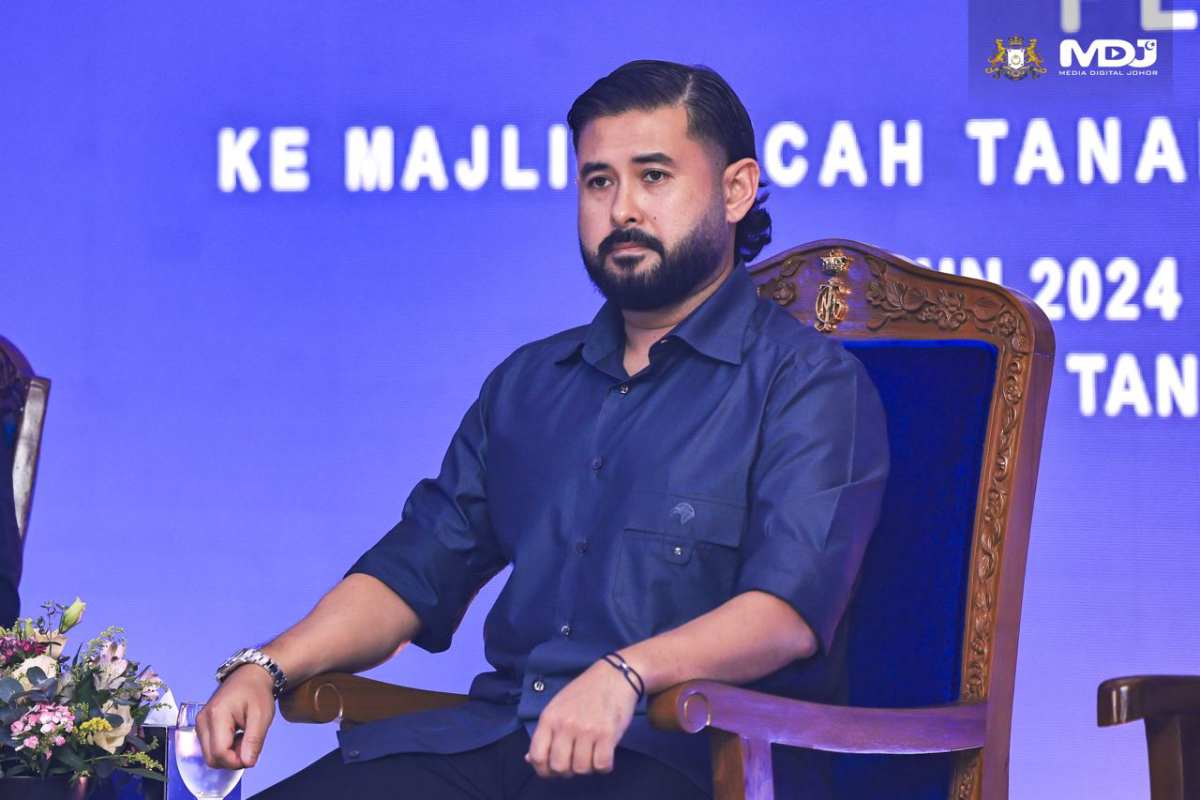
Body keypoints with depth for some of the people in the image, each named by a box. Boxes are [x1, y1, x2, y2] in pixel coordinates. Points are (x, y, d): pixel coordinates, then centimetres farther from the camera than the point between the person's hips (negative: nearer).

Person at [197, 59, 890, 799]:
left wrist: (625, 675, -30)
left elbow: (789, 607, -13)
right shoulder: (527, 383, 24)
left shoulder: (807, 382, 2)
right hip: (493, 733, 6)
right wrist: (268, 668, 4)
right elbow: (416, 570, 22)